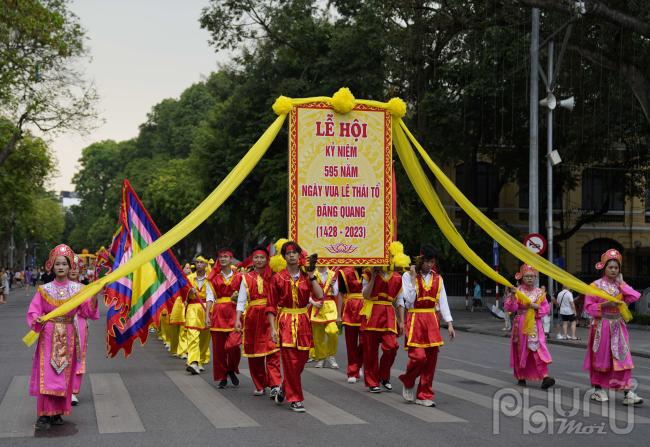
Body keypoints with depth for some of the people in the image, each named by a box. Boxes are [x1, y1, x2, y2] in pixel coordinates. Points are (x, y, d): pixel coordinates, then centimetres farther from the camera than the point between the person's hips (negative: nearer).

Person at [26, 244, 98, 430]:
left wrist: (94, 296, -17)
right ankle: (44, 414, -5)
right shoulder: (44, 290, 0)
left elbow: (87, 311, -2)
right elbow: (33, 311, -1)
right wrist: (36, 320, -21)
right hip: (49, 336, -2)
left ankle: (58, 412, 14)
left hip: (68, 337, 2)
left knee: (64, 374, 4)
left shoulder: (77, 288, 2)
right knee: (47, 374, -8)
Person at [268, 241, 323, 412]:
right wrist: (272, 328, -8)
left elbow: (320, 296, -10)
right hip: (285, 322, -3)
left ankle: (284, 388, 34)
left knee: (301, 360, 9)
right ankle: (294, 399, 6)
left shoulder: (306, 277, 5)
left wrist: (311, 275, -11)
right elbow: (272, 305, -1)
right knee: (290, 361, -5)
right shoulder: (278, 278, -1)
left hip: (303, 322, 3)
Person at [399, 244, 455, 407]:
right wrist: (414, 277, -14)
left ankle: (424, 395, 12)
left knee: (431, 359, 2)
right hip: (415, 319, -4)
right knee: (419, 356, -15)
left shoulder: (437, 278, 9)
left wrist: (449, 324, 2)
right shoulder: (408, 276, -2)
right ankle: (408, 382, 15)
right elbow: (409, 300, -12)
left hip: (431, 320, 4)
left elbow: (443, 302, 9)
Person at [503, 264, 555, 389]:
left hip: (535, 325, 1)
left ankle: (544, 377, -17)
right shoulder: (517, 291, -1)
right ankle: (521, 377, 19)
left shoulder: (539, 292, 6)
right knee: (521, 351, 6)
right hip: (521, 325, -1)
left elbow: (546, 308, 8)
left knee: (539, 350, -11)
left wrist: (537, 307, -11)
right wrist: (512, 296, -25)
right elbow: (510, 308, -10)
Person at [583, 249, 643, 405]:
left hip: (618, 326, 3)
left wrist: (621, 282, -4)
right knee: (600, 357, 5)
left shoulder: (620, 285, 8)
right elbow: (589, 306, -7)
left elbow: (635, 296, -7)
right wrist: (605, 304, -20)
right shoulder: (596, 285, -5)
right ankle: (598, 389, 19)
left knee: (622, 358, -3)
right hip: (601, 326, -3)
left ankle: (627, 392, -6)